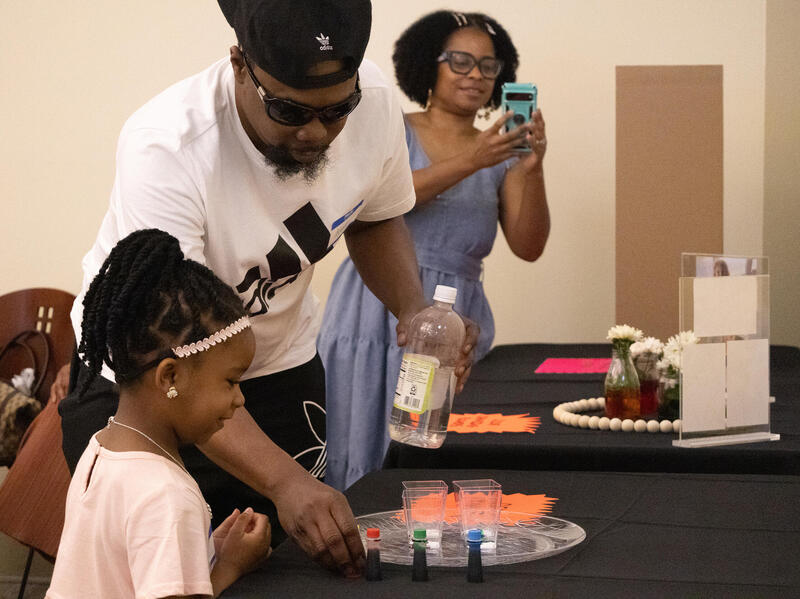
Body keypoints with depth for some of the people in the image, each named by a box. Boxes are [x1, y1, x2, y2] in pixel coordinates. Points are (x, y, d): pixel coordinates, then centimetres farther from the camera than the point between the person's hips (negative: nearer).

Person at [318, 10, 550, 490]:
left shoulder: (500, 156, 11)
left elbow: (528, 247, -1)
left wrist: (533, 169, -17)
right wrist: (470, 162, -25)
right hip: (377, 311, -1)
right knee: (365, 453, -2)